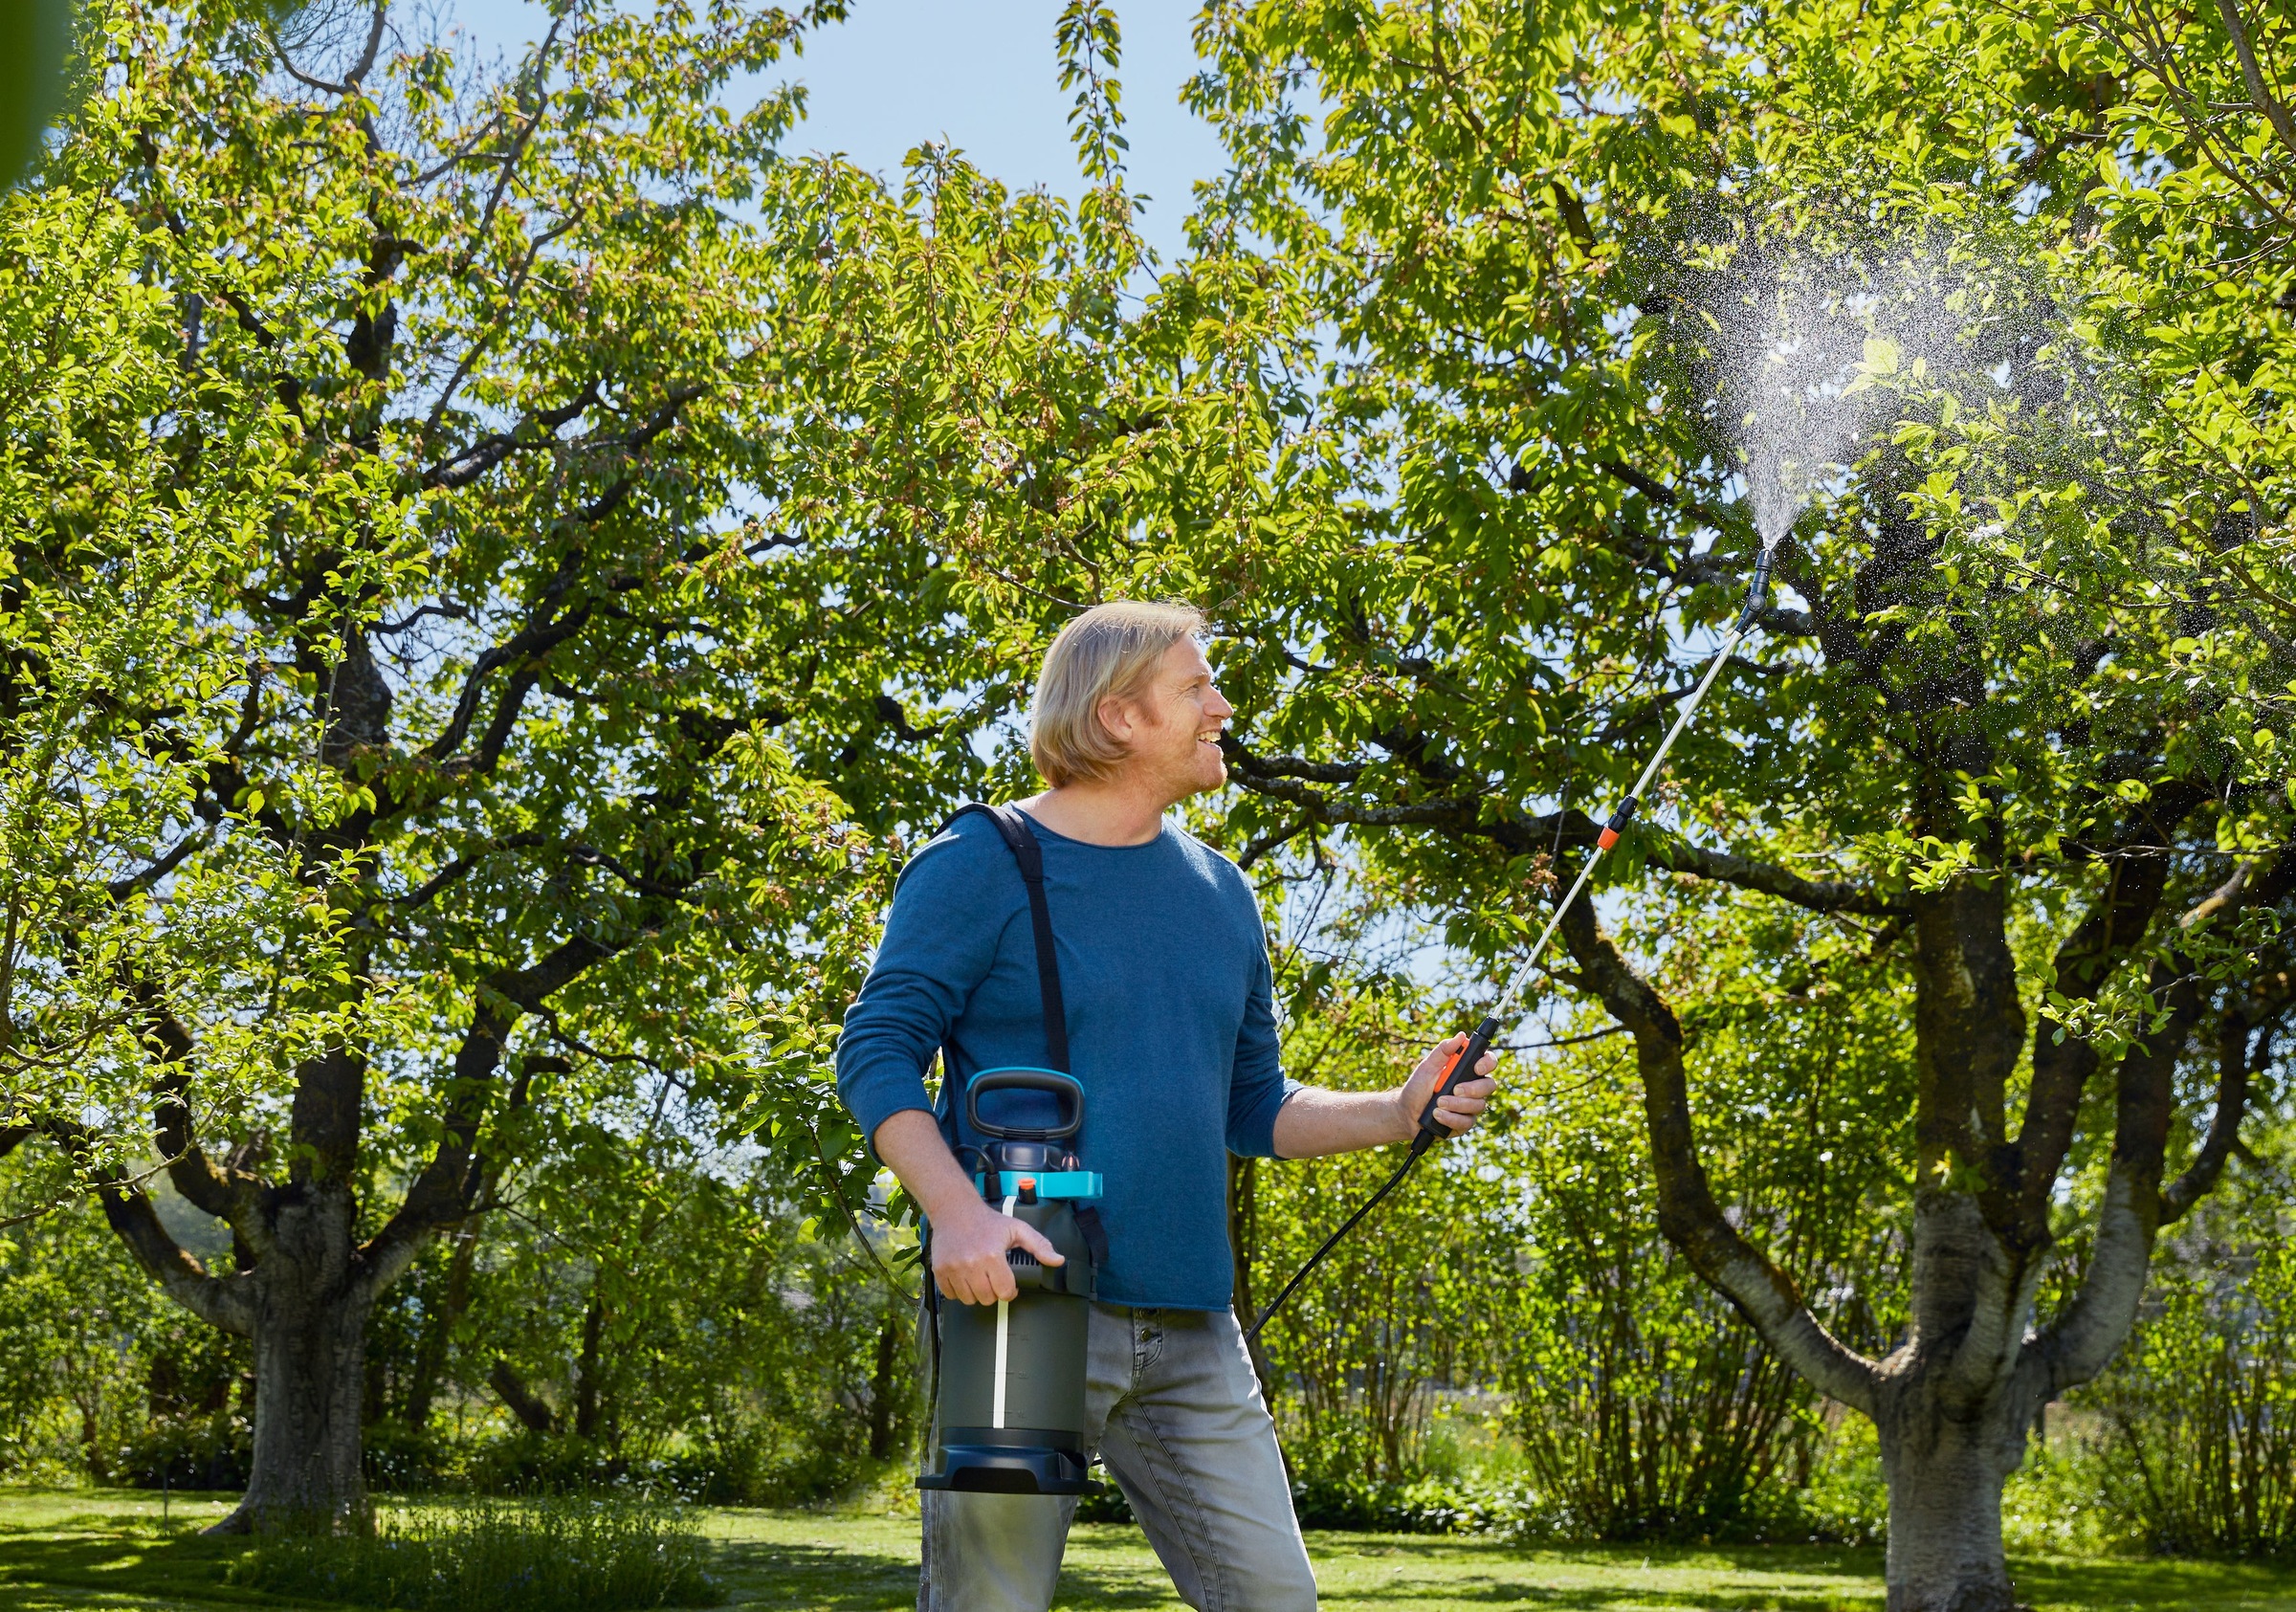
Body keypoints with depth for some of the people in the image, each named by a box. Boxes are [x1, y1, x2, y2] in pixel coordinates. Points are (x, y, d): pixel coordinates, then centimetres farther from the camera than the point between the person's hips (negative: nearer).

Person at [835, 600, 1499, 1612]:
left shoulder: (1220, 893, 17)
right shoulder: (982, 866, -2)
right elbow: (876, 1054, -8)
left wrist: (1397, 1113, 4)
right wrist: (955, 1209, -23)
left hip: (1191, 1332, 6)